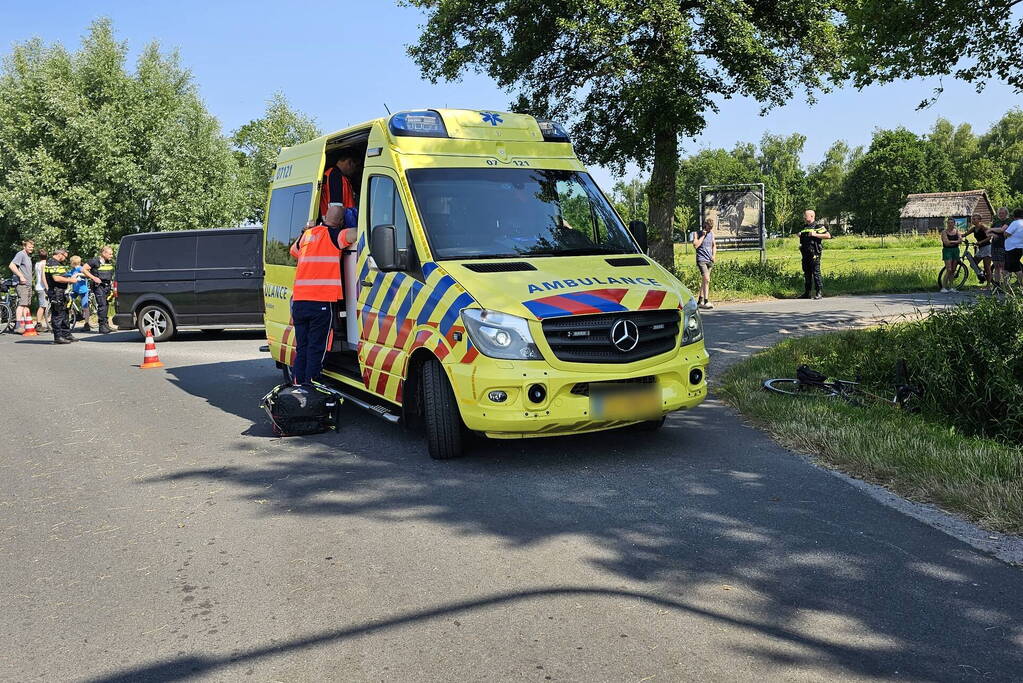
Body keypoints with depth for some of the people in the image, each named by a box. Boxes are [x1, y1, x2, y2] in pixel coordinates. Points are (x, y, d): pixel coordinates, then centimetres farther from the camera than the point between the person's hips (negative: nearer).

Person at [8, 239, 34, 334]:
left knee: (27, 306, 11)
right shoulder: (21, 254, -8)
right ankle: (19, 326, -20)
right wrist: (21, 276, -21)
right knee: (22, 304, -16)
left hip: (28, 284, 10)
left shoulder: (28, 256, 21)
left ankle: (26, 326, 16)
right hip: (21, 284, -10)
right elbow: (12, 265, -20)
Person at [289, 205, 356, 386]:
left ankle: (297, 384, 17)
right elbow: (354, 235, -24)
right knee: (316, 349, 0)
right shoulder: (335, 236, -4)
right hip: (322, 301, -6)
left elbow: (293, 251, 36)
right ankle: (310, 385, -1)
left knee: (301, 348, 14)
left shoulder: (306, 234, 16)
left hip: (298, 300, 6)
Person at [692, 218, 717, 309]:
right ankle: (706, 301, -22)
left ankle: (700, 301, 20)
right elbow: (695, 245, -15)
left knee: (704, 280, 11)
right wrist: (702, 236, -13)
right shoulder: (697, 234, -1)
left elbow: (714, 245, 26)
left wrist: (714, 255, 10)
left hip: (709, 260, 6)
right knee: (706, 279, -20)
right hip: (701, 260, -6)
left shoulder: (711, 234, 15)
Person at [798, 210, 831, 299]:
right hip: (805, 255, 7)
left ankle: (820, 293, -4)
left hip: (814, 254, -7)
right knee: (806, 274, 10)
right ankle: (806, 293, 16)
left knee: (816, 273, -7)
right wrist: (799, 235, 11)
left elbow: (828, 236, -14)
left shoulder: (818, 227, -4)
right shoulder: (804, 227, 18)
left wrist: (815, 234, -18)